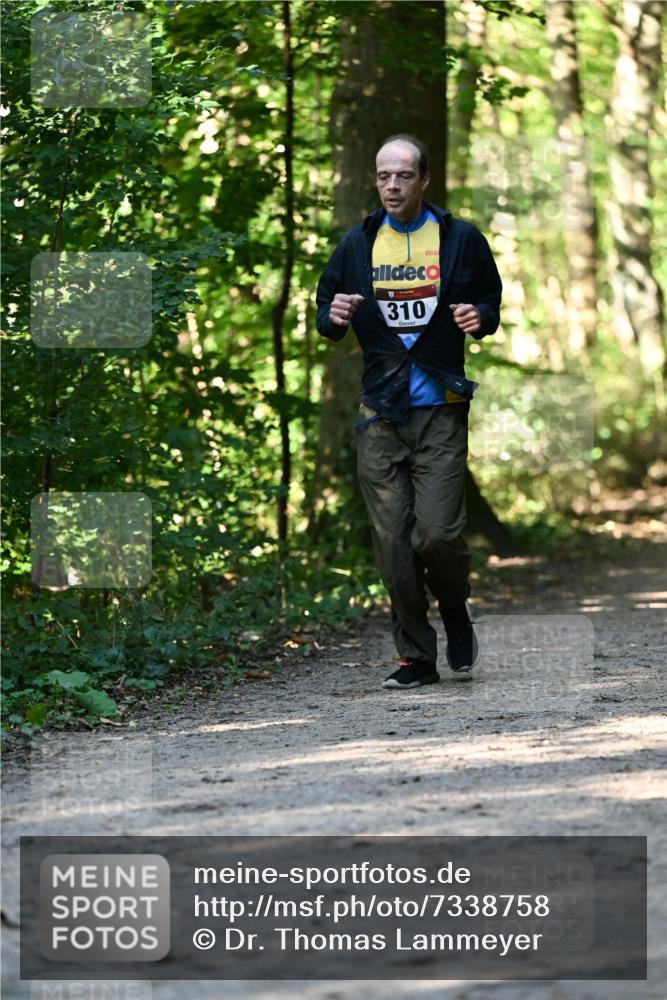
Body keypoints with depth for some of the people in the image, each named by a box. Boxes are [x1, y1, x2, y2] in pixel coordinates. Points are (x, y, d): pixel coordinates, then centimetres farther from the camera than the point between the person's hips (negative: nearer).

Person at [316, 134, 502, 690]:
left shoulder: (461, 240, 4)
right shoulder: (357, 245, 9)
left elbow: (494, 302, 13)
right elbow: (325, 315, 17)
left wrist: (480, 316, -10)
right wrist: (333, 317, -7)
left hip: (441, 413, -2)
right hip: (380, 414, 3)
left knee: (437, 531, -13)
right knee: (392, 543, 0)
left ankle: (455, 607, 19)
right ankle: (416, 657, 11)